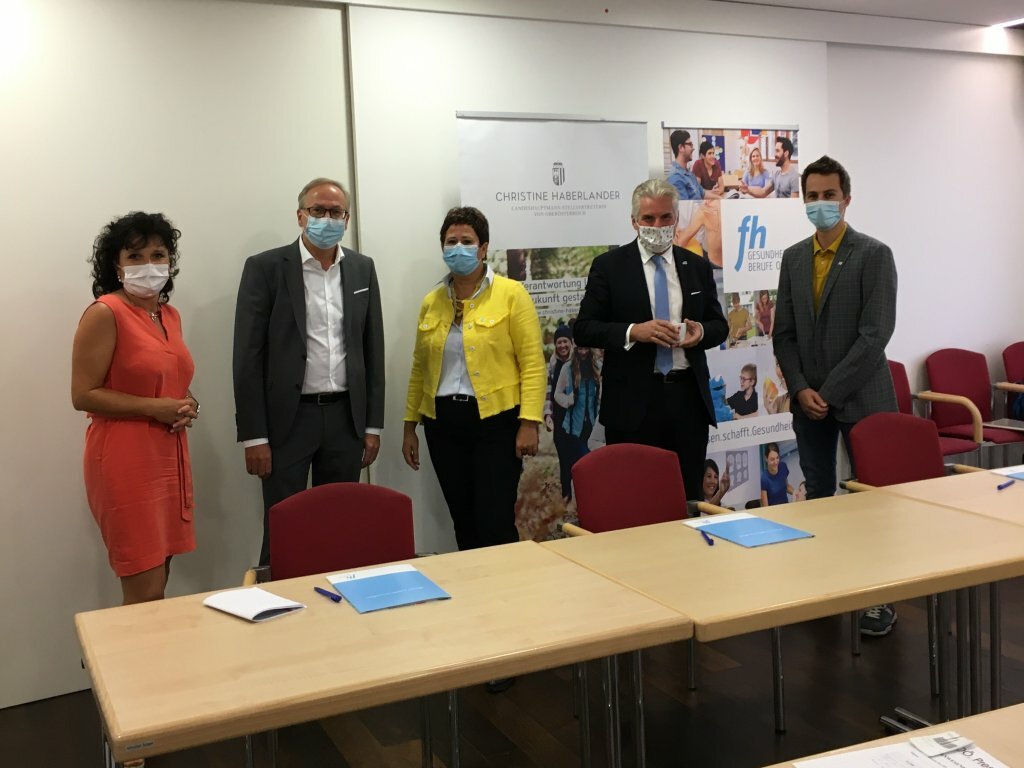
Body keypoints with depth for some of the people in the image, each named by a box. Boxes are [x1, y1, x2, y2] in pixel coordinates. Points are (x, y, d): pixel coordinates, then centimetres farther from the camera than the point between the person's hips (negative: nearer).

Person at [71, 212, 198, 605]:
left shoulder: (171, 315, 13)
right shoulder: (104, 313, -10)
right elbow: (83, 394, -14)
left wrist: (188, 406, 2)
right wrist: (154, 408, -18)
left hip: (169, 456, 8)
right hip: (126, 460, -7)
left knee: (158, 583, 12)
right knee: (144, 594, -5)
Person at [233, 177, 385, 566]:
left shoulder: (362, 268, 8)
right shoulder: (265, 267, -5)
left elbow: (372, 350, 10)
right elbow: (249, 356, -7)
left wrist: (373, 424, 7)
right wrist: (253, 435, -11)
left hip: (346, 417, 4)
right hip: (287, 418, -4)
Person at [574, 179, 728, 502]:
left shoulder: (698, 266, 12)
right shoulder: (609, 266, 1)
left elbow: (719, 325, 17)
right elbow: (583, 329, -3)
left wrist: (702, 331, -7)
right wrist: (633, 332, -18)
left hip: (688, 398, 3)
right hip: (633, 402, -3)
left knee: (689, 496, 8)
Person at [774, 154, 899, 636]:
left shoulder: (874, 255, -7)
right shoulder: (793, 258, 8)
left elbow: (875, 334, -14)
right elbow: (784, 333, 8)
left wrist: (829, 392, -15)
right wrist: (801, 389, -5)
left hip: (861, 397, -5)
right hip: (809, 399, 5)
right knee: (817, 497, 11)